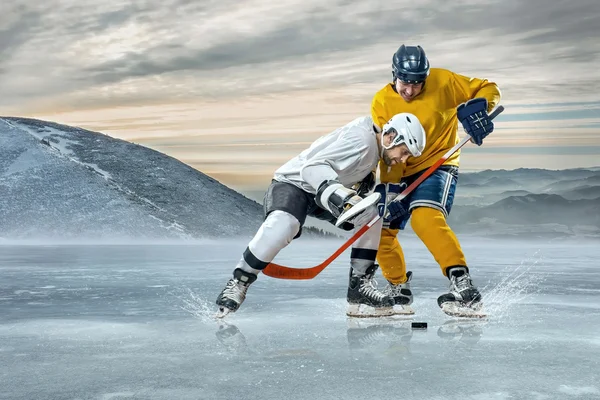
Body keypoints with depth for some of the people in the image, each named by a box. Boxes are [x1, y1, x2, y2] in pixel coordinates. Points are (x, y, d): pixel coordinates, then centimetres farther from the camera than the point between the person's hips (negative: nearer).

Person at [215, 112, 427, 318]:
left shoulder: (376, 147, 3)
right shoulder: (361, 139, -26)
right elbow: (313, 167, -36)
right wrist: (339, 194, -50)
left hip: (325, 191, 9)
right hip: (292, 183, -9)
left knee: (371, 215, -8)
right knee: (282, 225, -38)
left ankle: (359, 287, -1)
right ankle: (238, 283, -21)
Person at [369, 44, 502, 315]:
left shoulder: (443, 82, -11)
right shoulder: (381, 103, -5)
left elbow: (488, 89, -4)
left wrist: (476, 108, -26)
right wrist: (391, 187, -21)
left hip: (438, 165, -5)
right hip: (400, 174, 5)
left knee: (425, 217, -31)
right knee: (380, 228, 2)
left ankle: (463, 284, -32)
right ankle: (398, 287, 24)